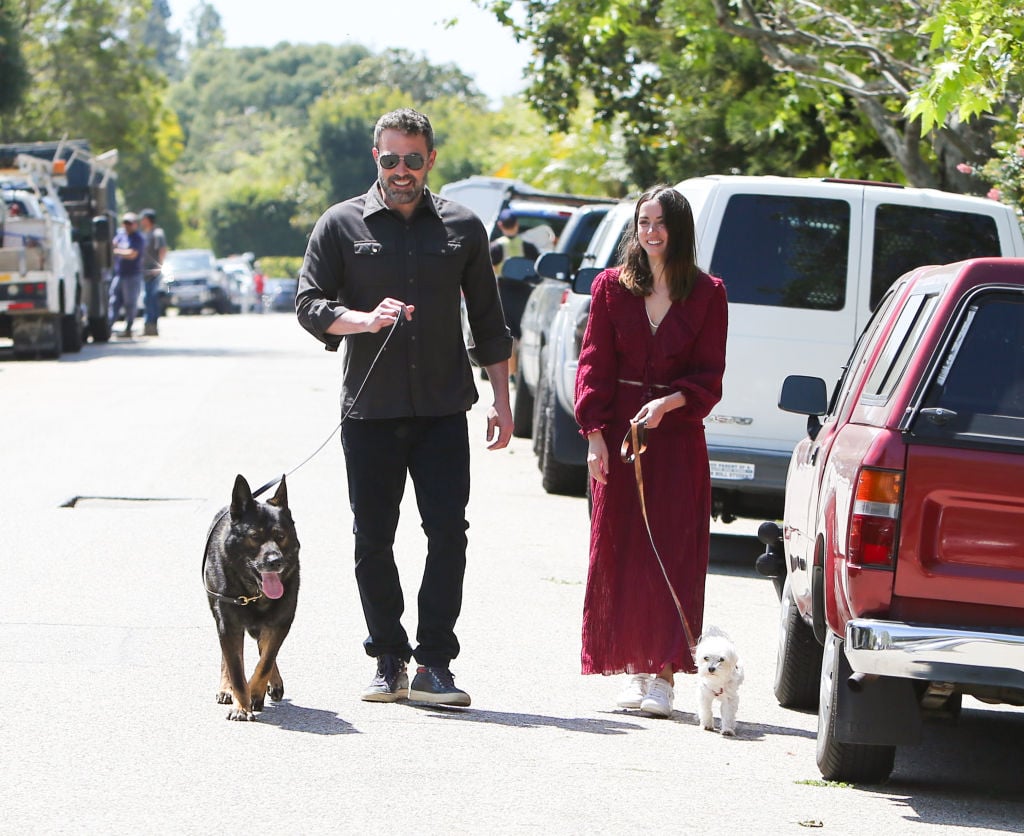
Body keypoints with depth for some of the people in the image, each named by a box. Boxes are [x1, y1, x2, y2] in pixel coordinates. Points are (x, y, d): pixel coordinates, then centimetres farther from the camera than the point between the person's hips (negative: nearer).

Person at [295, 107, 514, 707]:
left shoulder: (463, 227, 10)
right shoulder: (342, 225, 6)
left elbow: (489, 321, 15)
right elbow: (309, 304, 1)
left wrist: (501, 401, 10)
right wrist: (366, 320, -17)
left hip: (442, 410, 0)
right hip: (369, 411, 0)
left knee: (449, 532, -9)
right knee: (374, 541, 3)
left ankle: (434, 664, -4)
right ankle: (389, 661, 14)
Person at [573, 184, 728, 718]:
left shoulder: (707, 295, 1)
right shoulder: (612, 288, 5)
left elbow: (709, 376, 1)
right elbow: (594, 364, 3)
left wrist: (670, 402, -17)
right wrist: (595, 433, -7)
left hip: (677, 438, -1)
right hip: (618, 433, 1)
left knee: (674, 553, -5)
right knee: (620, 551, 1)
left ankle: (664, 674, -4)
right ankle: (634, 669, 9)